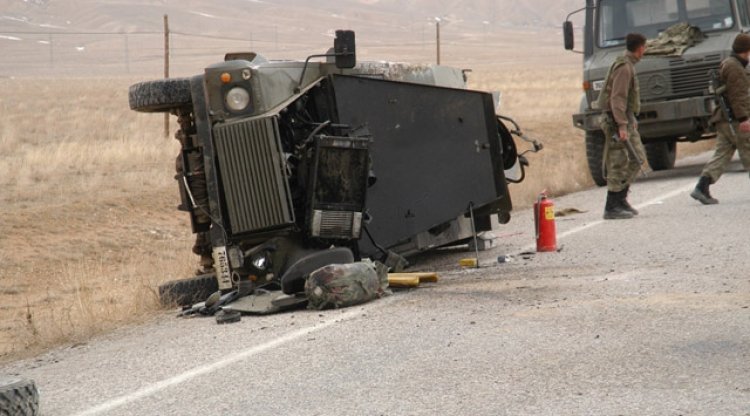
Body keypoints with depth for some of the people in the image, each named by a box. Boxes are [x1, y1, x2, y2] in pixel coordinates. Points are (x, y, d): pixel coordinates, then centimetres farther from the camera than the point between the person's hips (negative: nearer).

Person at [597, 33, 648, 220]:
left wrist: (632, 119, 26)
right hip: (617, 121, -10)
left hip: (626, 119, 10)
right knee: (619, 165, -8)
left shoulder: (628, 65, 16)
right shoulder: (624, 67, -16)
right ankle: (612, 208, -6)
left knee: (637, 158, 13)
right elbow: (617, 98, -22)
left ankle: (621, 199, 19)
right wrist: (622, 125, -26)